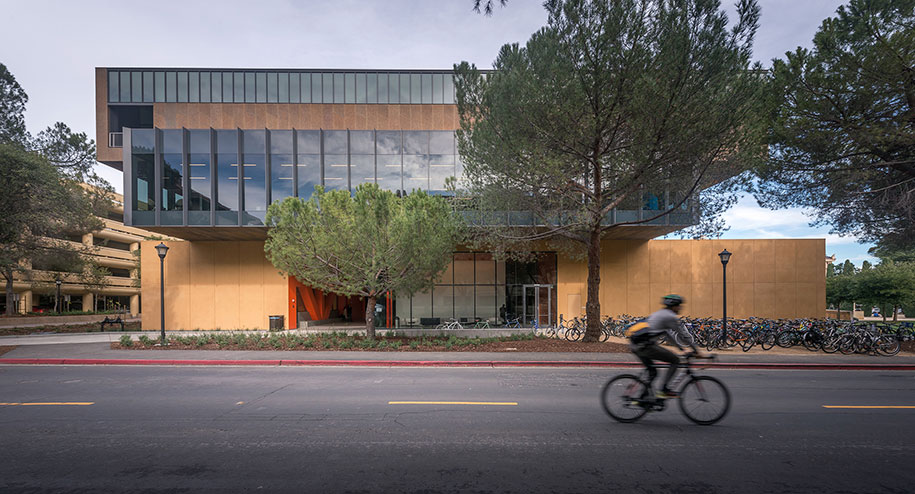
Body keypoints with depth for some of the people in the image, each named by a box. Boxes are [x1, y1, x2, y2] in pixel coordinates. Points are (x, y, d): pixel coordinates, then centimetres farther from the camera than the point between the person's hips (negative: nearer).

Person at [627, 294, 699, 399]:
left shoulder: (660, 314, 25)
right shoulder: (671, 317, -2)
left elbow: (668, 333, 35)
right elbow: (684, 334, 4)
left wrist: (681, 347, 39)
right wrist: (695, 349, 17)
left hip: (634, 345, 9)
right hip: (646, 346, -9)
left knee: (652, 373, 20)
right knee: (675, 361, 5)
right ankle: (663, 390, 1)